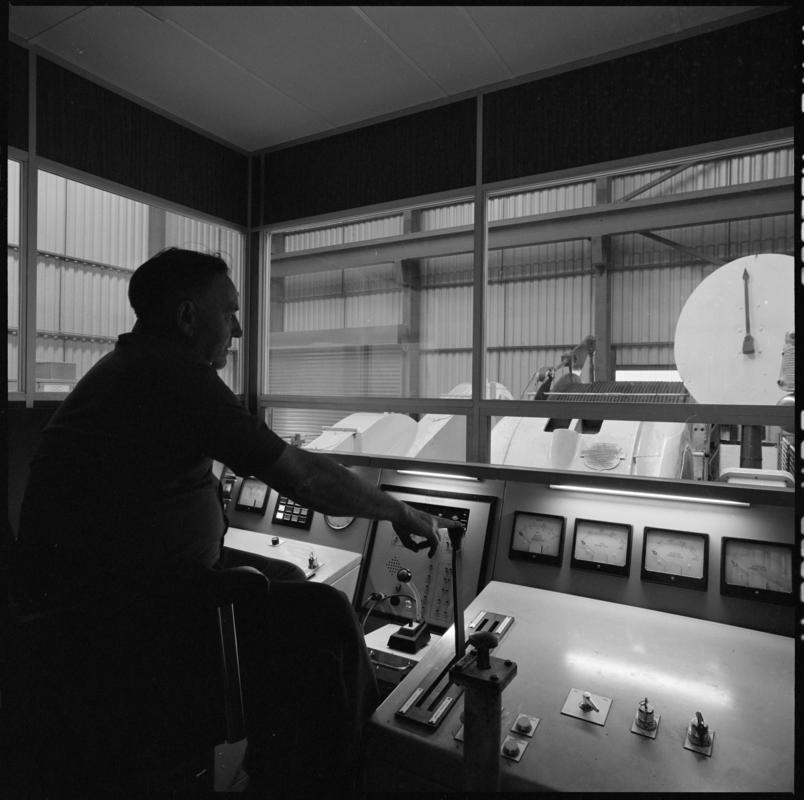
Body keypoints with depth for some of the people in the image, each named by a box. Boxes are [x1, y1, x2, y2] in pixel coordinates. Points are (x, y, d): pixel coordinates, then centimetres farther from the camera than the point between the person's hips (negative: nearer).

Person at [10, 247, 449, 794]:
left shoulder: (126, 367, 14)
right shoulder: (179, 375, -19)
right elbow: (304, 477, -19)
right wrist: (402, 513, -5)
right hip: (115, 614, -10)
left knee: (283, 583, 16)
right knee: (324, 616, -10)